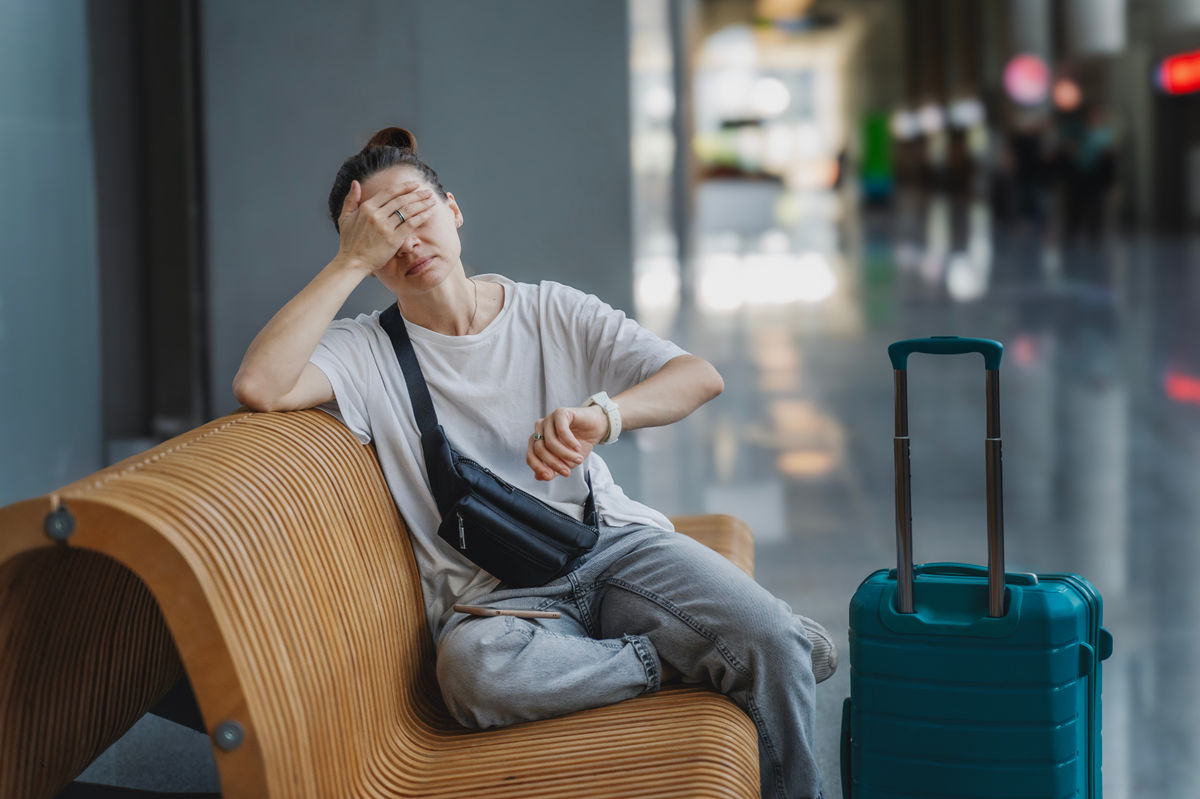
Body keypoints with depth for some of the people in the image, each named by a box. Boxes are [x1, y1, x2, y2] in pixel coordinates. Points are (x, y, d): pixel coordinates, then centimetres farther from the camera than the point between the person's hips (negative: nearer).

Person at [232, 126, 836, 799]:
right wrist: (352, 261, -14)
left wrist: (599, 415, -24)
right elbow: (260, 388, -19)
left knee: (771, 641, -26)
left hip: (613, 542, 2)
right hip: (496, 592, -1)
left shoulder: (550, 312, 9)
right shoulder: (364, 353, 3)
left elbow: (701, 376, -2)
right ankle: (676, 657, -17)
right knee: (473, 667, -38)